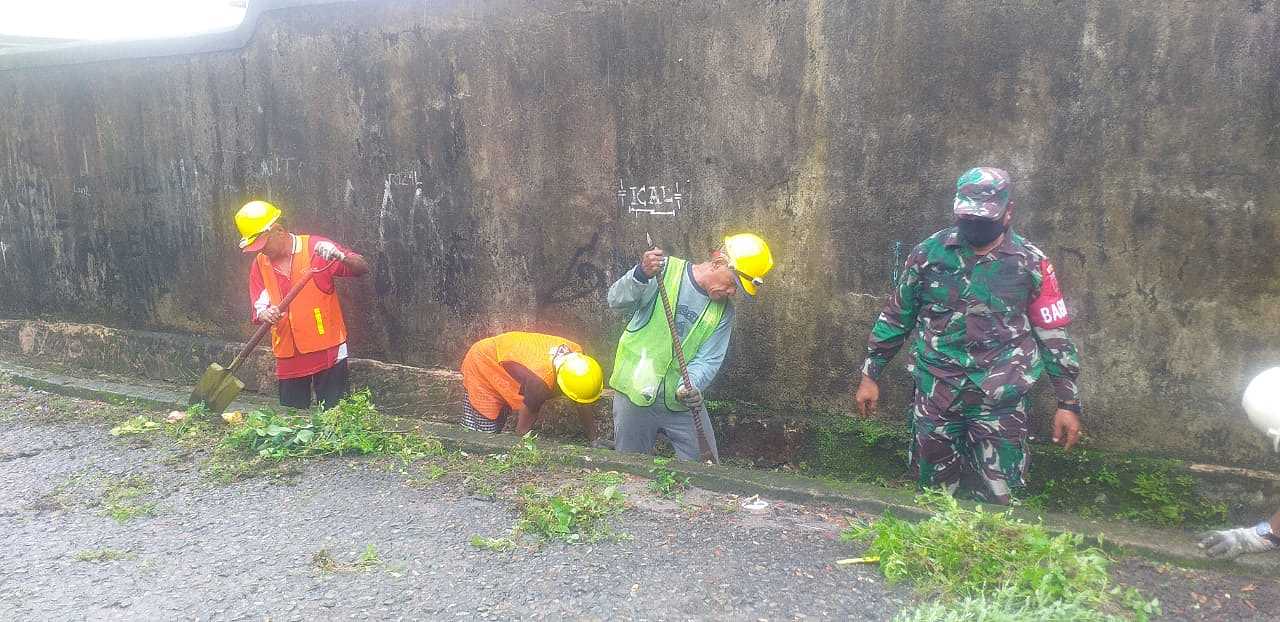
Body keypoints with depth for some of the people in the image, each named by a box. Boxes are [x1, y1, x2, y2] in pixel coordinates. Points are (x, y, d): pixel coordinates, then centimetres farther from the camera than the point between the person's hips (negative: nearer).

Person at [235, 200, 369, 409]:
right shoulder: (259, 264, 6)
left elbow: (363, 268, -9)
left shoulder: (315, 248, -7)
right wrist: (265, 314, -20)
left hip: (327, 352, -4)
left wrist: (339, 256, -30)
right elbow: (257, 311, 5)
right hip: (288, 358, 5)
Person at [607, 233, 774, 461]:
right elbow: (617, 300, -18)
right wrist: (641, 275, -38)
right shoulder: (666, 270, -10)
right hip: (635, 394, -3)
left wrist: (690, 387, -27)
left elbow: (707, 361, -6)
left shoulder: (724, 311, 1)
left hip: (683, 401, 3)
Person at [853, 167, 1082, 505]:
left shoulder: (1031, 264, -3)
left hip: (1001, 403, -1)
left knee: (996, 501, 4)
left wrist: (1069, 404, 3)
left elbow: (1054, 336, 3)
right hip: (935, 396, 1)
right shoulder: (929, 253, -1)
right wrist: (870, 375, 8)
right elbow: (895, 317, 7)